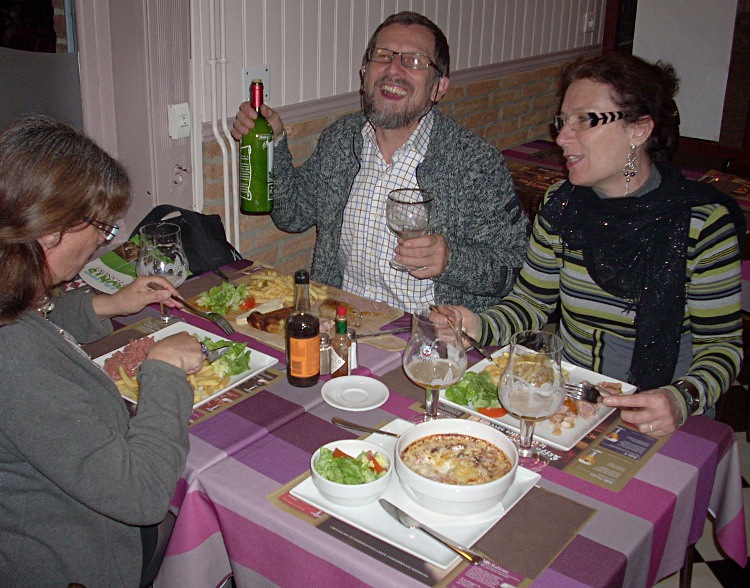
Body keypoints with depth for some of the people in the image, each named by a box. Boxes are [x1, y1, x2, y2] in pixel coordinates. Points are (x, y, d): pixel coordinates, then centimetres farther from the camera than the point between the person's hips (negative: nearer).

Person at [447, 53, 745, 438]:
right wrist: (480, 327, -11)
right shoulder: (561, 207, 0)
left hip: (663, 424, -3)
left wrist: (682, 401, -25)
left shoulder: (704, 220, -11)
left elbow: (722, 343, -6)